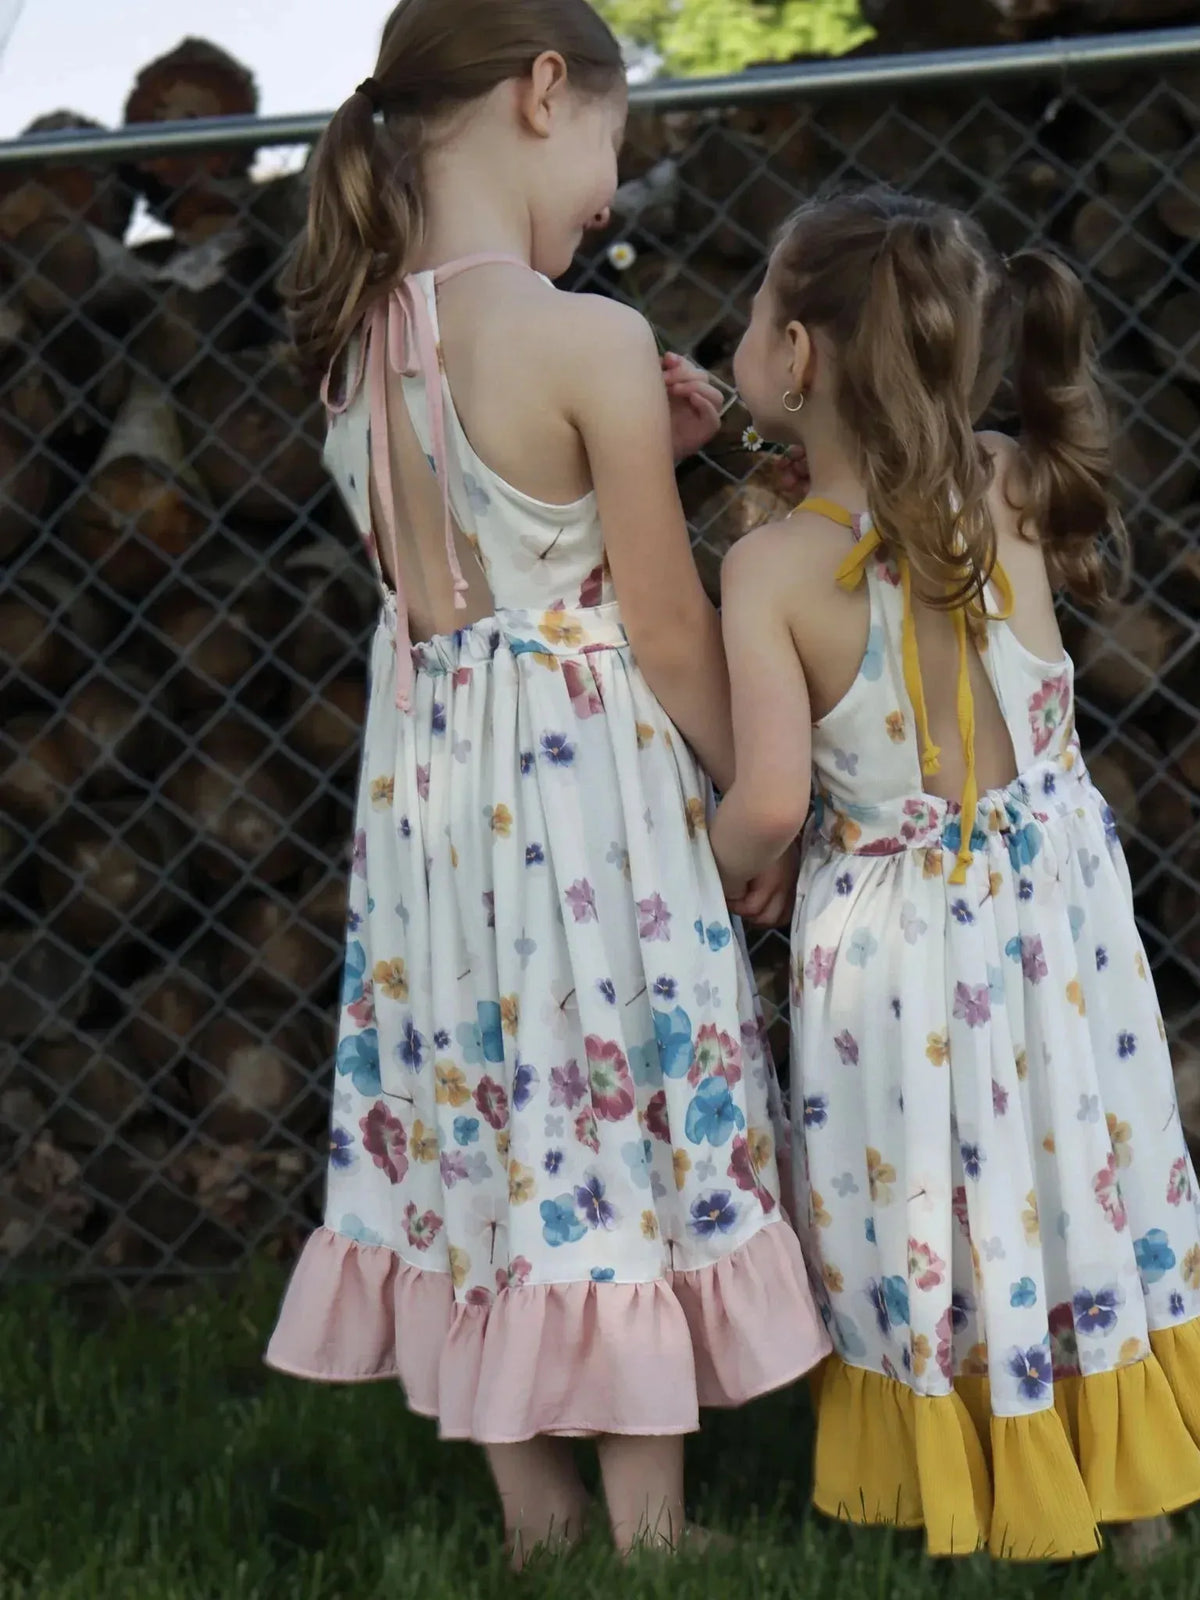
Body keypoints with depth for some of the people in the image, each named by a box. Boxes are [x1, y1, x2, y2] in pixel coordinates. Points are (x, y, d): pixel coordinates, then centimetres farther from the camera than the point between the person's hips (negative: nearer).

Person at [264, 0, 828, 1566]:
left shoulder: (361, 335, 2)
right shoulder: (593, 340, -18)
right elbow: (671, 632, -12)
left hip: (426, 785, 7)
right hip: (591, 785, -6)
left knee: (487, 1139, 14)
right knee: (626, 1133, 6)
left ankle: (534, 1521, 26)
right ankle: (647, 1532, 16)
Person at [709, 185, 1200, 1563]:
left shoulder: (772, 567, -20)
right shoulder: (1014, 489, -9)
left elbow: (772, 797, -26)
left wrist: (712, 881, -6)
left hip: (894, 942, -3)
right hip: (1054, 913, 4)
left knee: (926, 1235, 14)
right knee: (1084, 1198, 19)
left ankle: (978, 1513, 26)